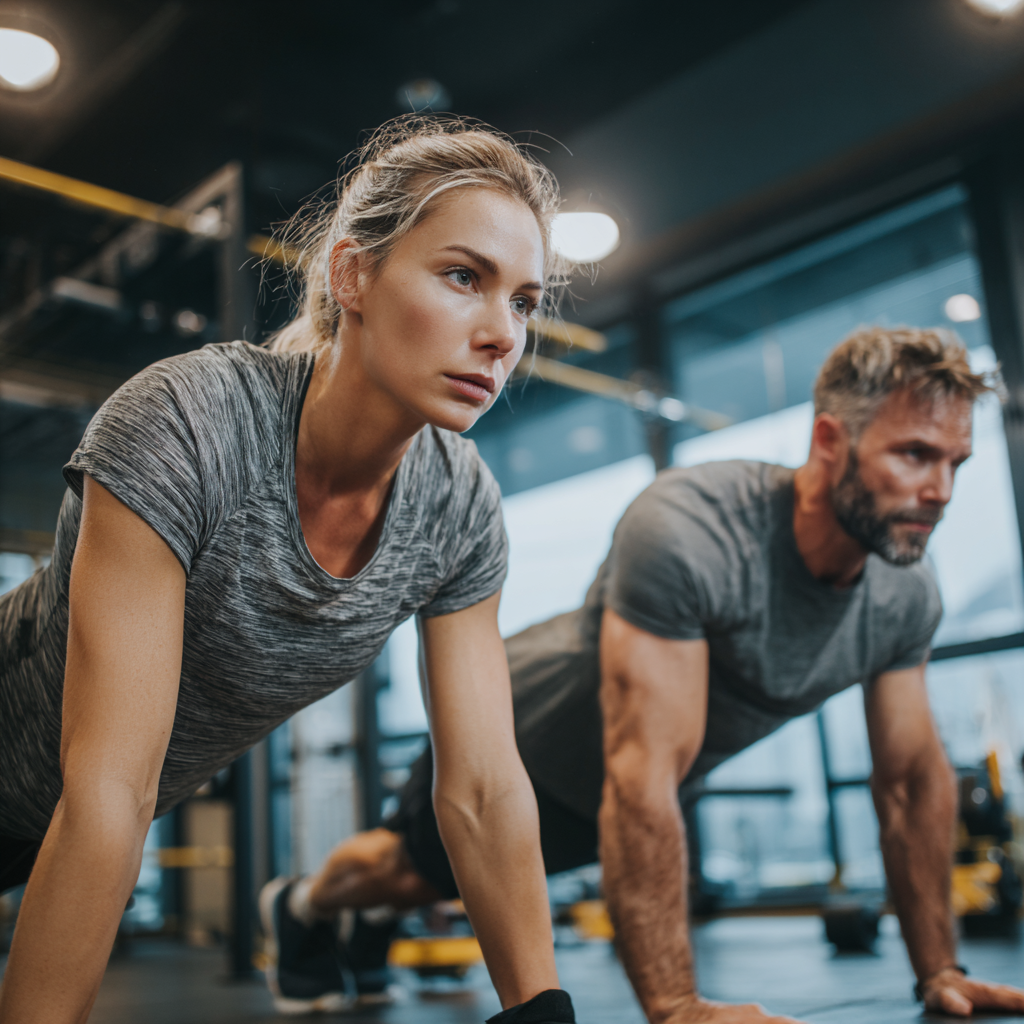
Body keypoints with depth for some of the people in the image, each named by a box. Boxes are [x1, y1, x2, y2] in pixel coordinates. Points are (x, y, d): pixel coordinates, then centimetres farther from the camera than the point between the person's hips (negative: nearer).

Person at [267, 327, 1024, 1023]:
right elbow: (642, 777, -45)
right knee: (416, 864, 22)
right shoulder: (687, 533, -44)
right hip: (521, 732, -6)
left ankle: (370, 926, 63)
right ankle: (304, 908, 57)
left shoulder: (907, 599, -21)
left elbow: (914, 777, -8)